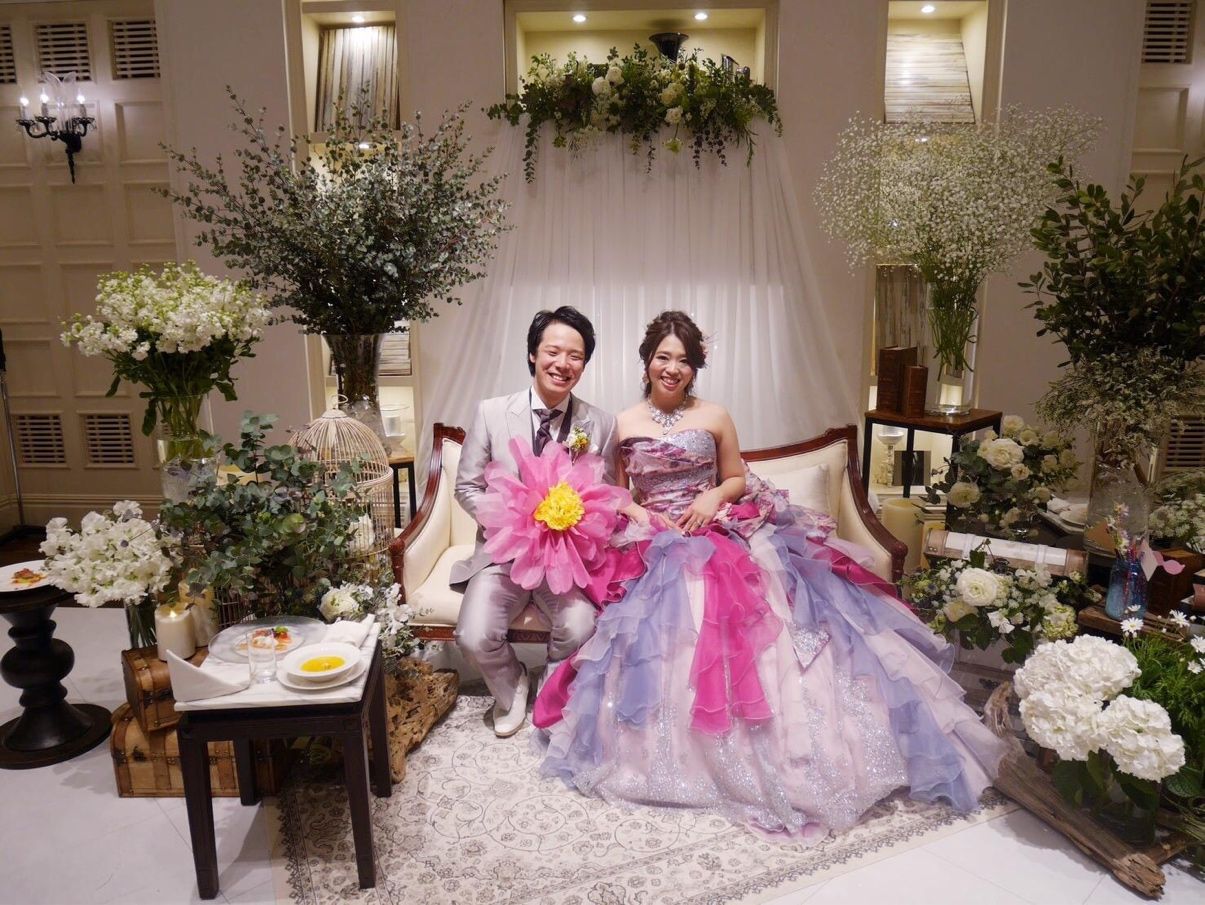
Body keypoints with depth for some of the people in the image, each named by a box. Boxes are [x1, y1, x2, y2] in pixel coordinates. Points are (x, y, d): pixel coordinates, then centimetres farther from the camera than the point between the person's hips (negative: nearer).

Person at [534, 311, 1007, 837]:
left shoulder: (715, 418, 7)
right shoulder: (624, 425, 7)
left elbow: (739, 479, 15)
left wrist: (715, 497, -6)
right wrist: (638, 515, -7)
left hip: (718, 533, 1)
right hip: (653, 544, 0)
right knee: (673, 626, -23)